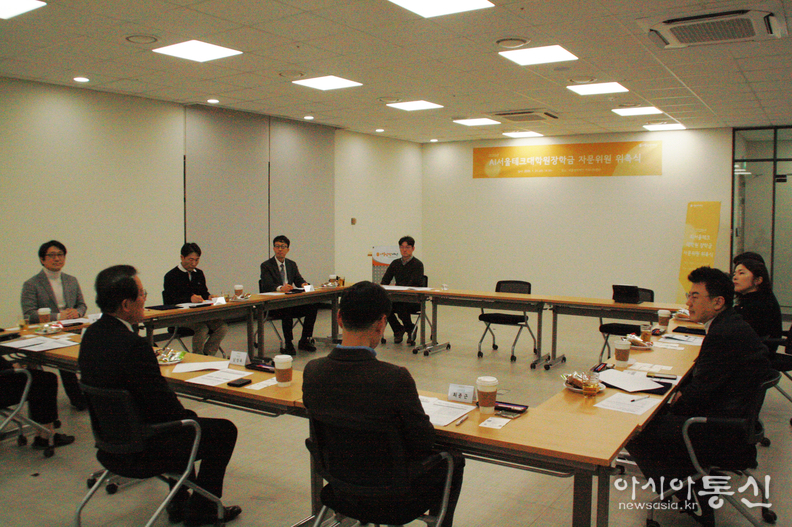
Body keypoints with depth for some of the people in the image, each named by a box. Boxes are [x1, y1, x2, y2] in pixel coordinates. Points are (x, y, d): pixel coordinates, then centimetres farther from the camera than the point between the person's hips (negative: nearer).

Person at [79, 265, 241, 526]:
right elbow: (162, 400, -25)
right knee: (224, 430, 6)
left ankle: (179, 503, 38)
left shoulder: (92, 334, -2)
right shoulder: (132, 344, -30)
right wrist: (186, 415, -4)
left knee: (185, 417, 32)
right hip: (140, 447, -9)